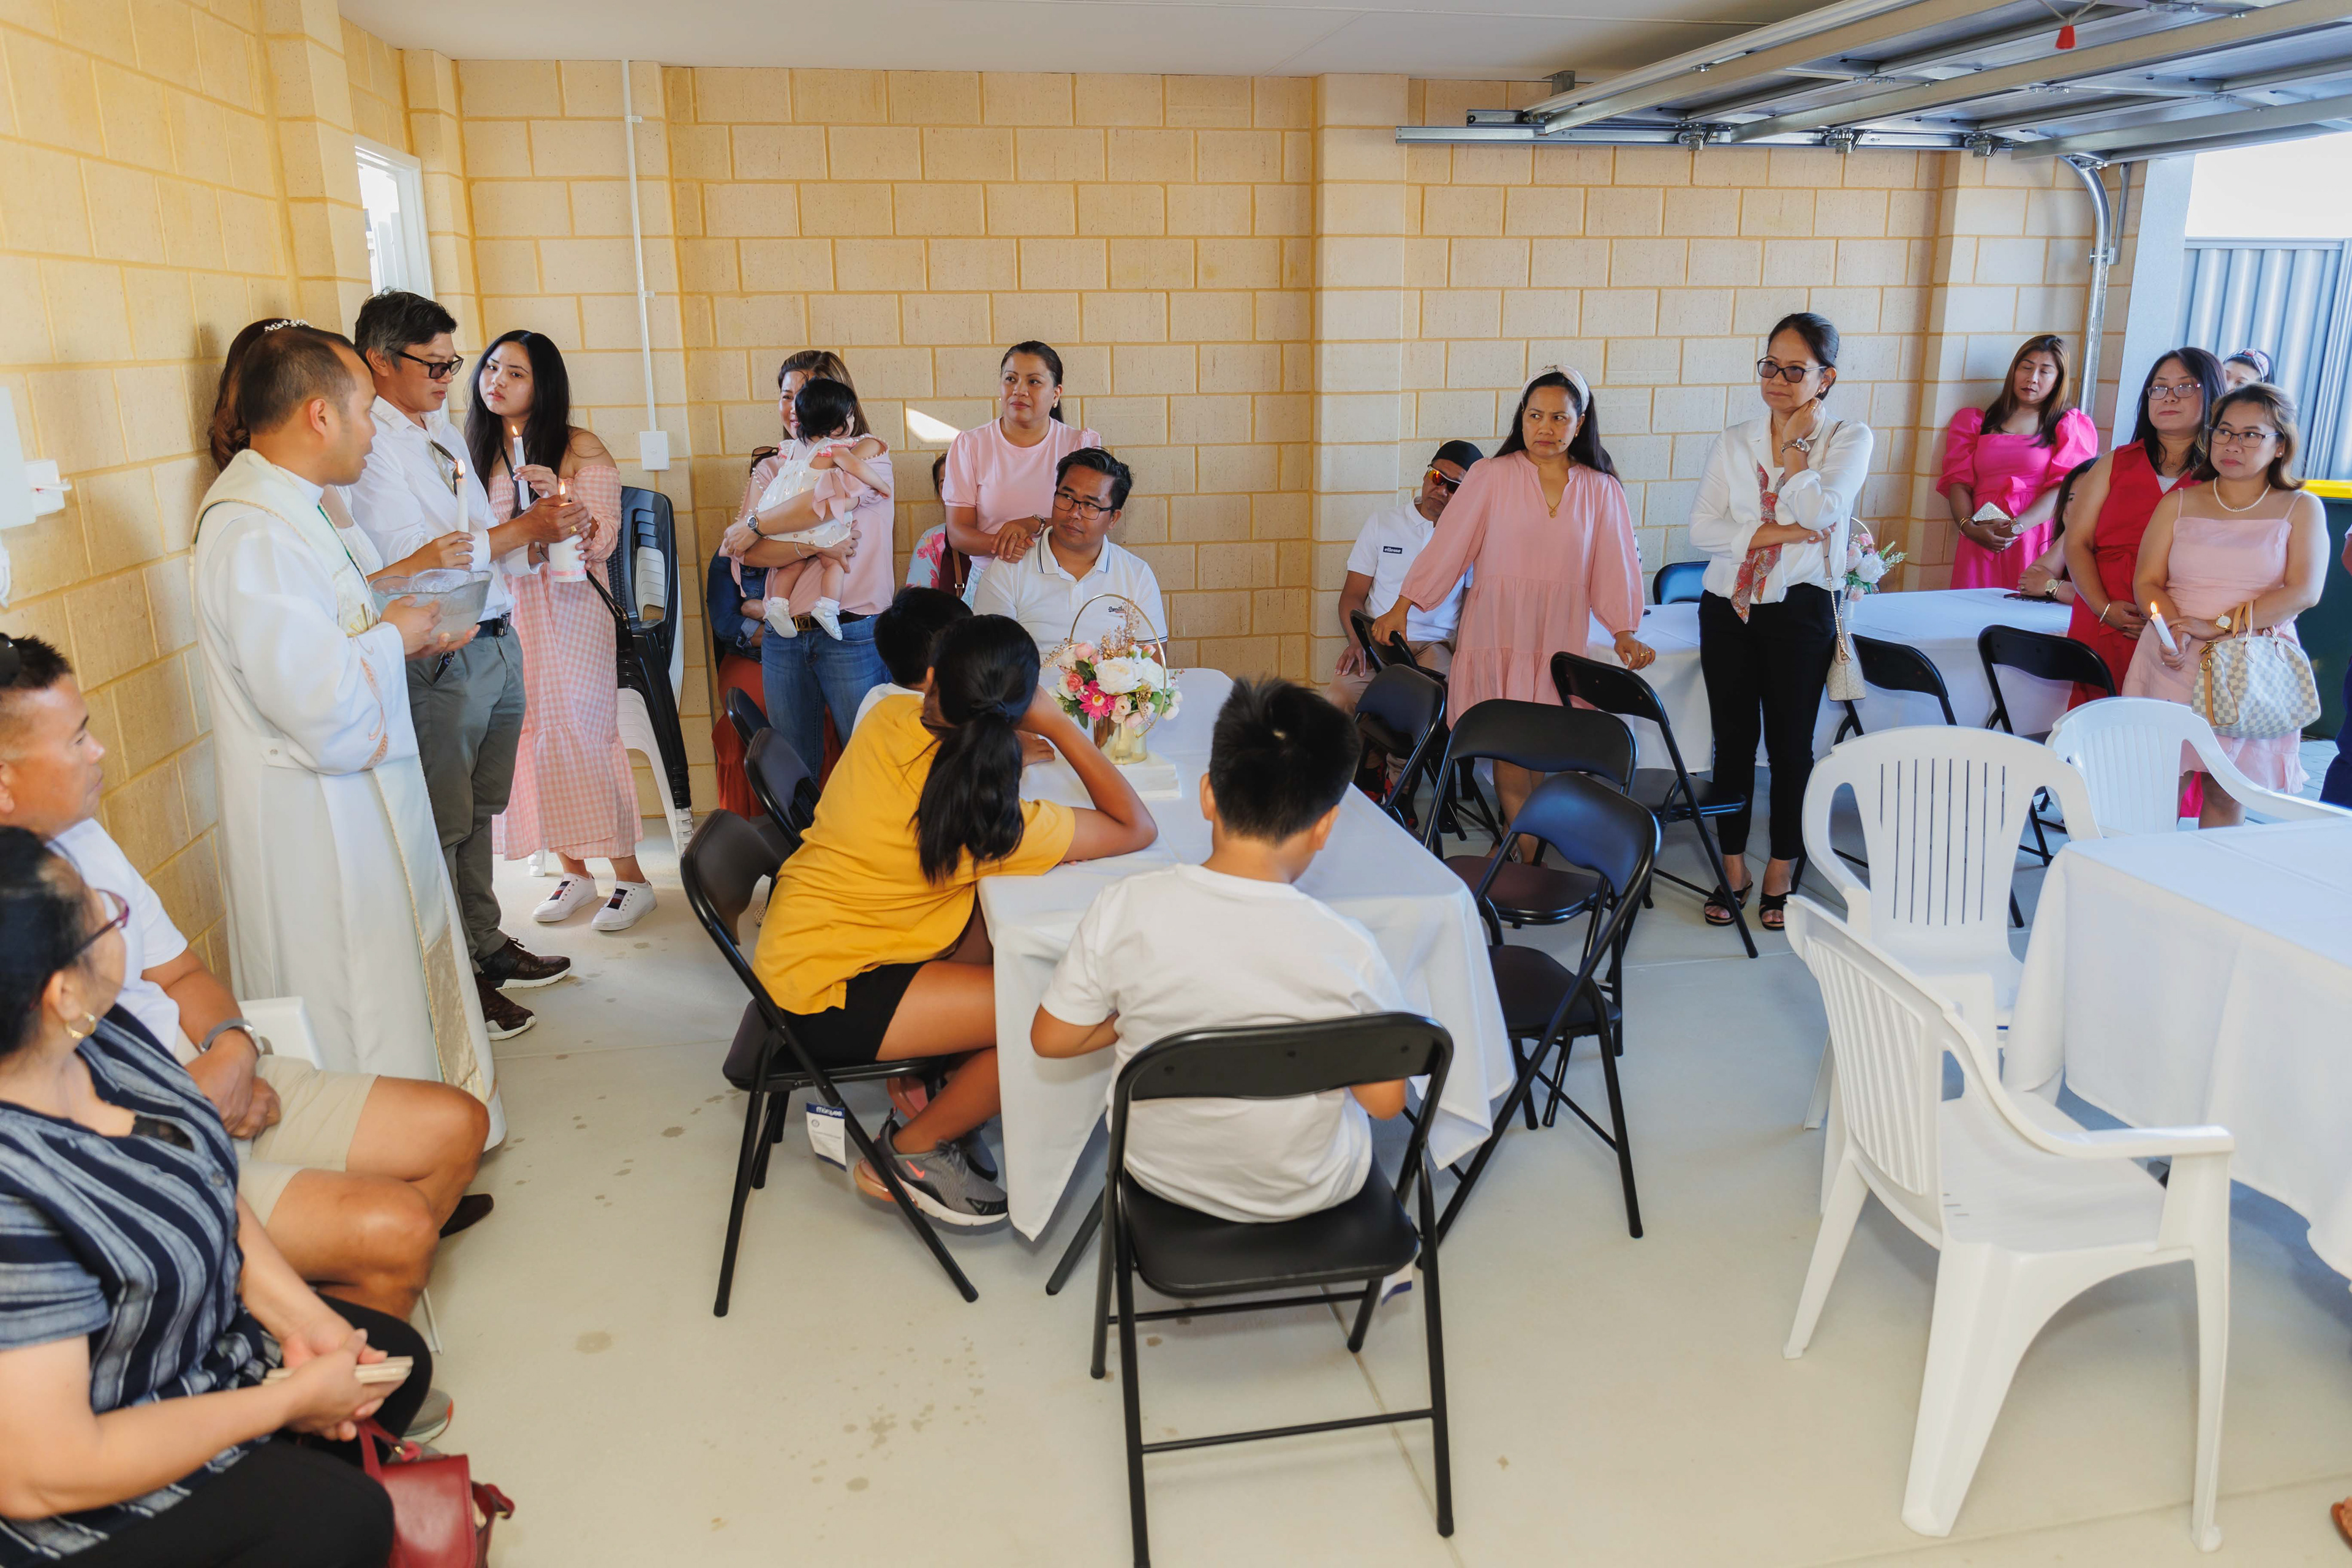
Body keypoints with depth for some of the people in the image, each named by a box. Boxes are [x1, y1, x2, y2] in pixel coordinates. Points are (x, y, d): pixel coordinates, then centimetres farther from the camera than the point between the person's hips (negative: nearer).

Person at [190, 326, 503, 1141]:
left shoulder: (284, 508, 10)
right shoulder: (253, 536, -25)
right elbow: (326, 702, -30)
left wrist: (402, 636, 9)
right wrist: (393, 636, -13)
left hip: (357, 796, 11)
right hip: (317, 824, -11)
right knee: (356, 1007, 3)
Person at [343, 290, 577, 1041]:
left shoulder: (443, 431, 17)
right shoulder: (369, 447, -13)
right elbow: (415, 558, -21)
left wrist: (543, 531, 4)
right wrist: (527, 528, -18)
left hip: (496, 641, 9)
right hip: (439, 660, -9)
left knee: (478, 813, 19)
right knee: (442, 826, 1)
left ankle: (486, 944, 32)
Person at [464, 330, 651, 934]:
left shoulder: (580, 449, -3)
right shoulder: (474, 452, 11)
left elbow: (602, 541, -10)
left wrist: (560, 497, -25)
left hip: (567, 606, -5)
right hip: (501, 607, 5)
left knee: (583, 732, -7)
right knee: (527, 735, 3)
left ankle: (630, 876, 1)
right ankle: (573, 872, 15)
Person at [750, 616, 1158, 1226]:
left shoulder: (890, 718, -7)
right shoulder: (996, 821, -25)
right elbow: (1137, 827, -14)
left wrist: (1010, 749, 3)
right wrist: (1058, 725, -15)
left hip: (799, 940, 8)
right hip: (824, 998, -8)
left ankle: (923, 1068, 19)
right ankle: (911, 1152, 8)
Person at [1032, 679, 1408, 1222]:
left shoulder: (1125, 907, -22)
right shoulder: (1346, 949, -27)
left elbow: (1051, 1039, -10)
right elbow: (1386, 1100, -14)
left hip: (1163, 1176, 2)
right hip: (1306, 1196, -2)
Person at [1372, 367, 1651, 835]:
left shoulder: (1601, 490, 8)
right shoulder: (1491, 477, 0)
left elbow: (1614, 566, 10)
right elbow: (1447, 544, 0)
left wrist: (1624, 632, 0)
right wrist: (1402, 606, -3)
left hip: (1559, 641, 2)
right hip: (1496, 636, -2)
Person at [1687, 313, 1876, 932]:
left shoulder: (1850, 438, 0)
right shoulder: (1734, 442, 7)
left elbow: (1821, 511, -18)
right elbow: (1703, 527, -3)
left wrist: (1794, 443, -8)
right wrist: (1777, 533, -13)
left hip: (1801, 610, -3)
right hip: (1728, 608, 3)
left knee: (1790, 744, 5)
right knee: (1733, 741, 9)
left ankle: (1780, 875, 19)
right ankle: (1733, 870, 22)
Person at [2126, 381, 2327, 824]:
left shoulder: (2301, 509, 8)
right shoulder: (2179, 503, 12)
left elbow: (2304, 592, -5)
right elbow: (2147, 581, 4)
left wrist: (2219, 626, -15)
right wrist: (2173, 628, -16)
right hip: (2173, 664, 1)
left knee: (2226, 795, 0)